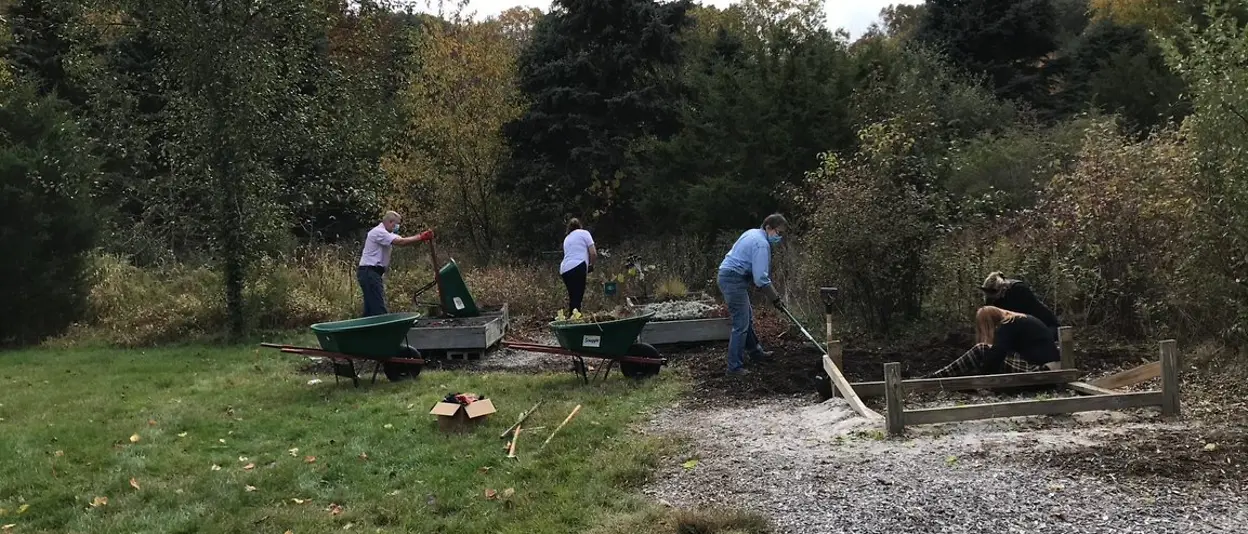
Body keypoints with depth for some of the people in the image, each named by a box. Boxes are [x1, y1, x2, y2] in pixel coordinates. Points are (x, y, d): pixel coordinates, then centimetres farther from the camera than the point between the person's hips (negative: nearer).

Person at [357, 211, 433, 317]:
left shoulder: (386, 233, 20)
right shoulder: (379, 232, -15)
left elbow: (401, 239, 13)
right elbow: (400, 242, -23)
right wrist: (420, 238, -22)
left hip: (372, 272, 11)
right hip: (369, 272, -11)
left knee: (370, 308, 12)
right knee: (379, 308, -14)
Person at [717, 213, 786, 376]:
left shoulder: (753, 233, 14)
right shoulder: (761, 244, -18)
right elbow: (761, 278, -21)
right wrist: (774, 297, -10)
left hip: (727, 275, 11)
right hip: (734, 279, -11)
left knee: (747, 318, 22)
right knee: (741, 324, -8)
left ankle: (755, 352, 35)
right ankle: (734, 366, -6)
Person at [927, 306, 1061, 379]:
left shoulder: (1007, 326, -6)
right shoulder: (1023, 321, 23)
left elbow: (996, 354, -17)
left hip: (1039, 369, -9)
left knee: (981, 351, -5)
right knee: (987, 353, 17)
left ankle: (936, 378, -7)